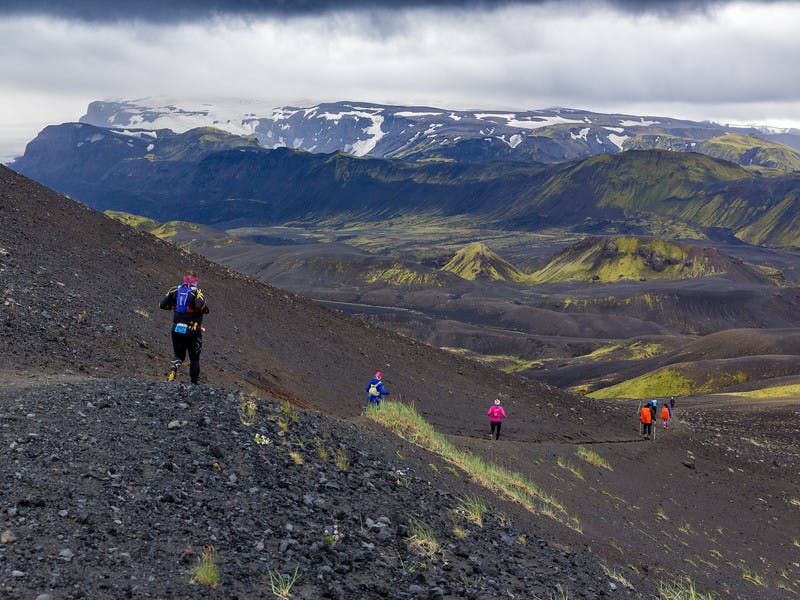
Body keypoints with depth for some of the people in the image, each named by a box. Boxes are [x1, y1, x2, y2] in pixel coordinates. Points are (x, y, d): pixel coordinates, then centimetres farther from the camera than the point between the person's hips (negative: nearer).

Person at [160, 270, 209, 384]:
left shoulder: (175, 290, 4)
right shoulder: (197, 292, -9)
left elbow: (162, 304, 3)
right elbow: (201, 306, -27)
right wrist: (206, 309, -5)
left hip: (176, 329, 3)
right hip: (192, 331, -3)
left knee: (179, 355, 14)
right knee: (194, 358, 12)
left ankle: (175, 366, -18)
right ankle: (194, 382, 12)